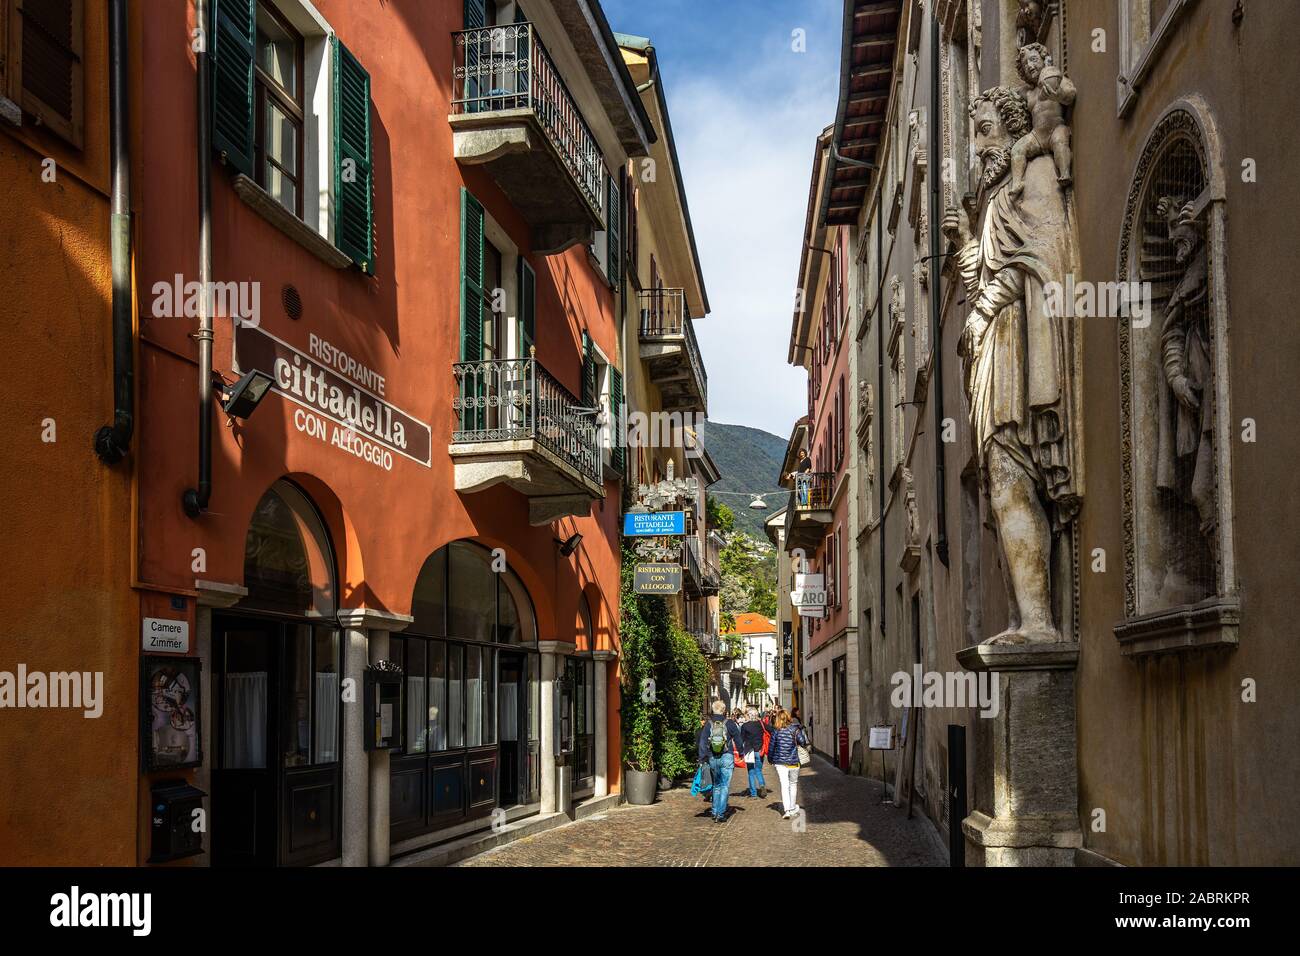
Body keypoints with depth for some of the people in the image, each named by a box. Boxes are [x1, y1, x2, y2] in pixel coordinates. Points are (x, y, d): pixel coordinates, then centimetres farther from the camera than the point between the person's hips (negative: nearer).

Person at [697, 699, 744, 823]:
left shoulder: (708, 724, 0)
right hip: (727, 757, -3)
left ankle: (715, 812, 19)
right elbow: (737, 738, 0)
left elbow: (702, 742, -3)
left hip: (712, 759, 3)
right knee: (725, 786, 1)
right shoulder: (729, 723, -5)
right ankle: (720, 814, -6)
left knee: (716, 785, 19)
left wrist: (702, 758, 1)